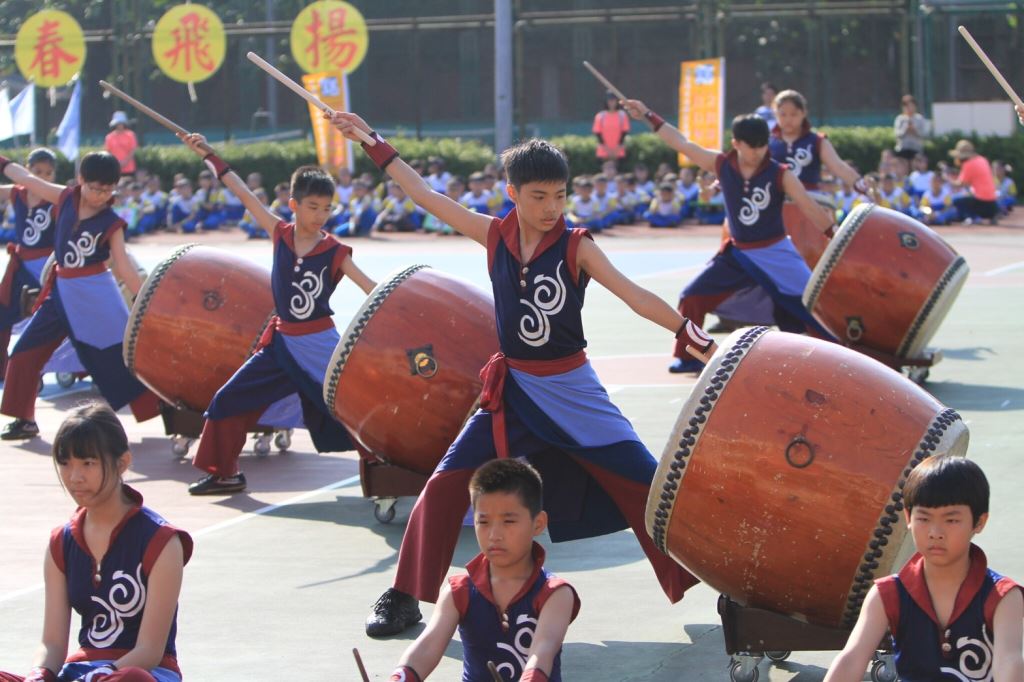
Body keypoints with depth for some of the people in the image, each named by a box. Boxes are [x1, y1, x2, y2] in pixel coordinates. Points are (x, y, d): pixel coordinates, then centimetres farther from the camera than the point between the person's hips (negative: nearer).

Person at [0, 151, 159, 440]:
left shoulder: (111, 223, -10)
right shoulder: (65, 198, -2)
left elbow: (124, 267, -9)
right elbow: (28, 179, 10)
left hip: (95, 293, -4)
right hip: (61, 290, 4)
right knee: (25, 351, 6)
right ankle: (25, 420, 20)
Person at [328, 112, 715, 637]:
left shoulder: (577, 247, -11)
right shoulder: (494, 235, -3)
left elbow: (634, 295, -17)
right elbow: (427, 196, 3)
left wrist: (694, 338, -28)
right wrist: (372, 141, 6)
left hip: (572, 390, -2)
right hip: (512, 390, 2)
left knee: (643, 482, -4)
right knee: (446, 484, -6)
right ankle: (404, 598, 8)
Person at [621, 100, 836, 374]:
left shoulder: (781, 175, -15)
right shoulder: (721, 164, -8)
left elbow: (811, 209, -14)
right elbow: (682, 143, -2)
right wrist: (648, 115, -2)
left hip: (776, 254, -3)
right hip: (738, 254, 3)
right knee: (692, 297, -1)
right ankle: (689, 357, 14)